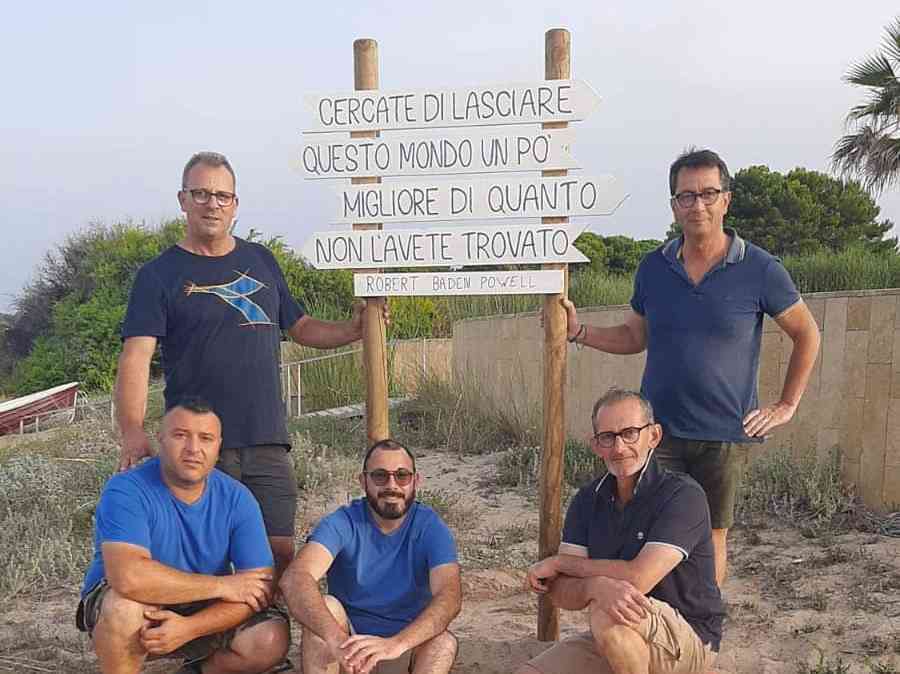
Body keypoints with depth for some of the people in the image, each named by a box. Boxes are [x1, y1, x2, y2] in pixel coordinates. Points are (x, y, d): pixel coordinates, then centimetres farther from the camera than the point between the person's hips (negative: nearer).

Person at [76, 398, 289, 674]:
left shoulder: (238, 499, -12)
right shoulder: (126, 490, -23)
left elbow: (261, 587, -15)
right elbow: (128, 577, -38)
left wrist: (188, 628, -29)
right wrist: (222, 585, -29)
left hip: (202, 614, 4)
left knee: (272, 639, -20)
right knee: (126, 604, -36)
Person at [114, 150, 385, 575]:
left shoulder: (260, 261, 16)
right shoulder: (160, 274, 2)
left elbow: (302, 328, 22)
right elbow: (136, 358, -9)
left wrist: (354, 329, 4)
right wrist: (133, 432, -23)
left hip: (267, 442, 3)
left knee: (280, 553, 2)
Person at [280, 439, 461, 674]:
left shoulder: (431, 528, -11)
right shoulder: (343, 523, -13)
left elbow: (449, 596, -27)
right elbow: (294, 578, -31)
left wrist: (395, 643, -45)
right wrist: (336, 638, -49)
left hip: (407, 646, 0)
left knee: (444, 642, -29)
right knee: (324, 606, -27)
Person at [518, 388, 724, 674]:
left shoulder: (683, 495, -17)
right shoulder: (588, 500, 0)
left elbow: (637, 577, -27)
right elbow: (562, 594, -7)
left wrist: (559, 563, -13)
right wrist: (596, 586, -33)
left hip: (689, 638, -5)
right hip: (612, 640, 5)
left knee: (606, 615, -34)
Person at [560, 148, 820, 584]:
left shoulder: (760, 270, -5)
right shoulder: (653, 268, 3)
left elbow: (807, 335, 6)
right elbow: (634, 337, 15)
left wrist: (787, 406, 2)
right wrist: (578, 332, 0)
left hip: (724, 434, -2)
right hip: (659, 429, 2)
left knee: (712, 536, 10)